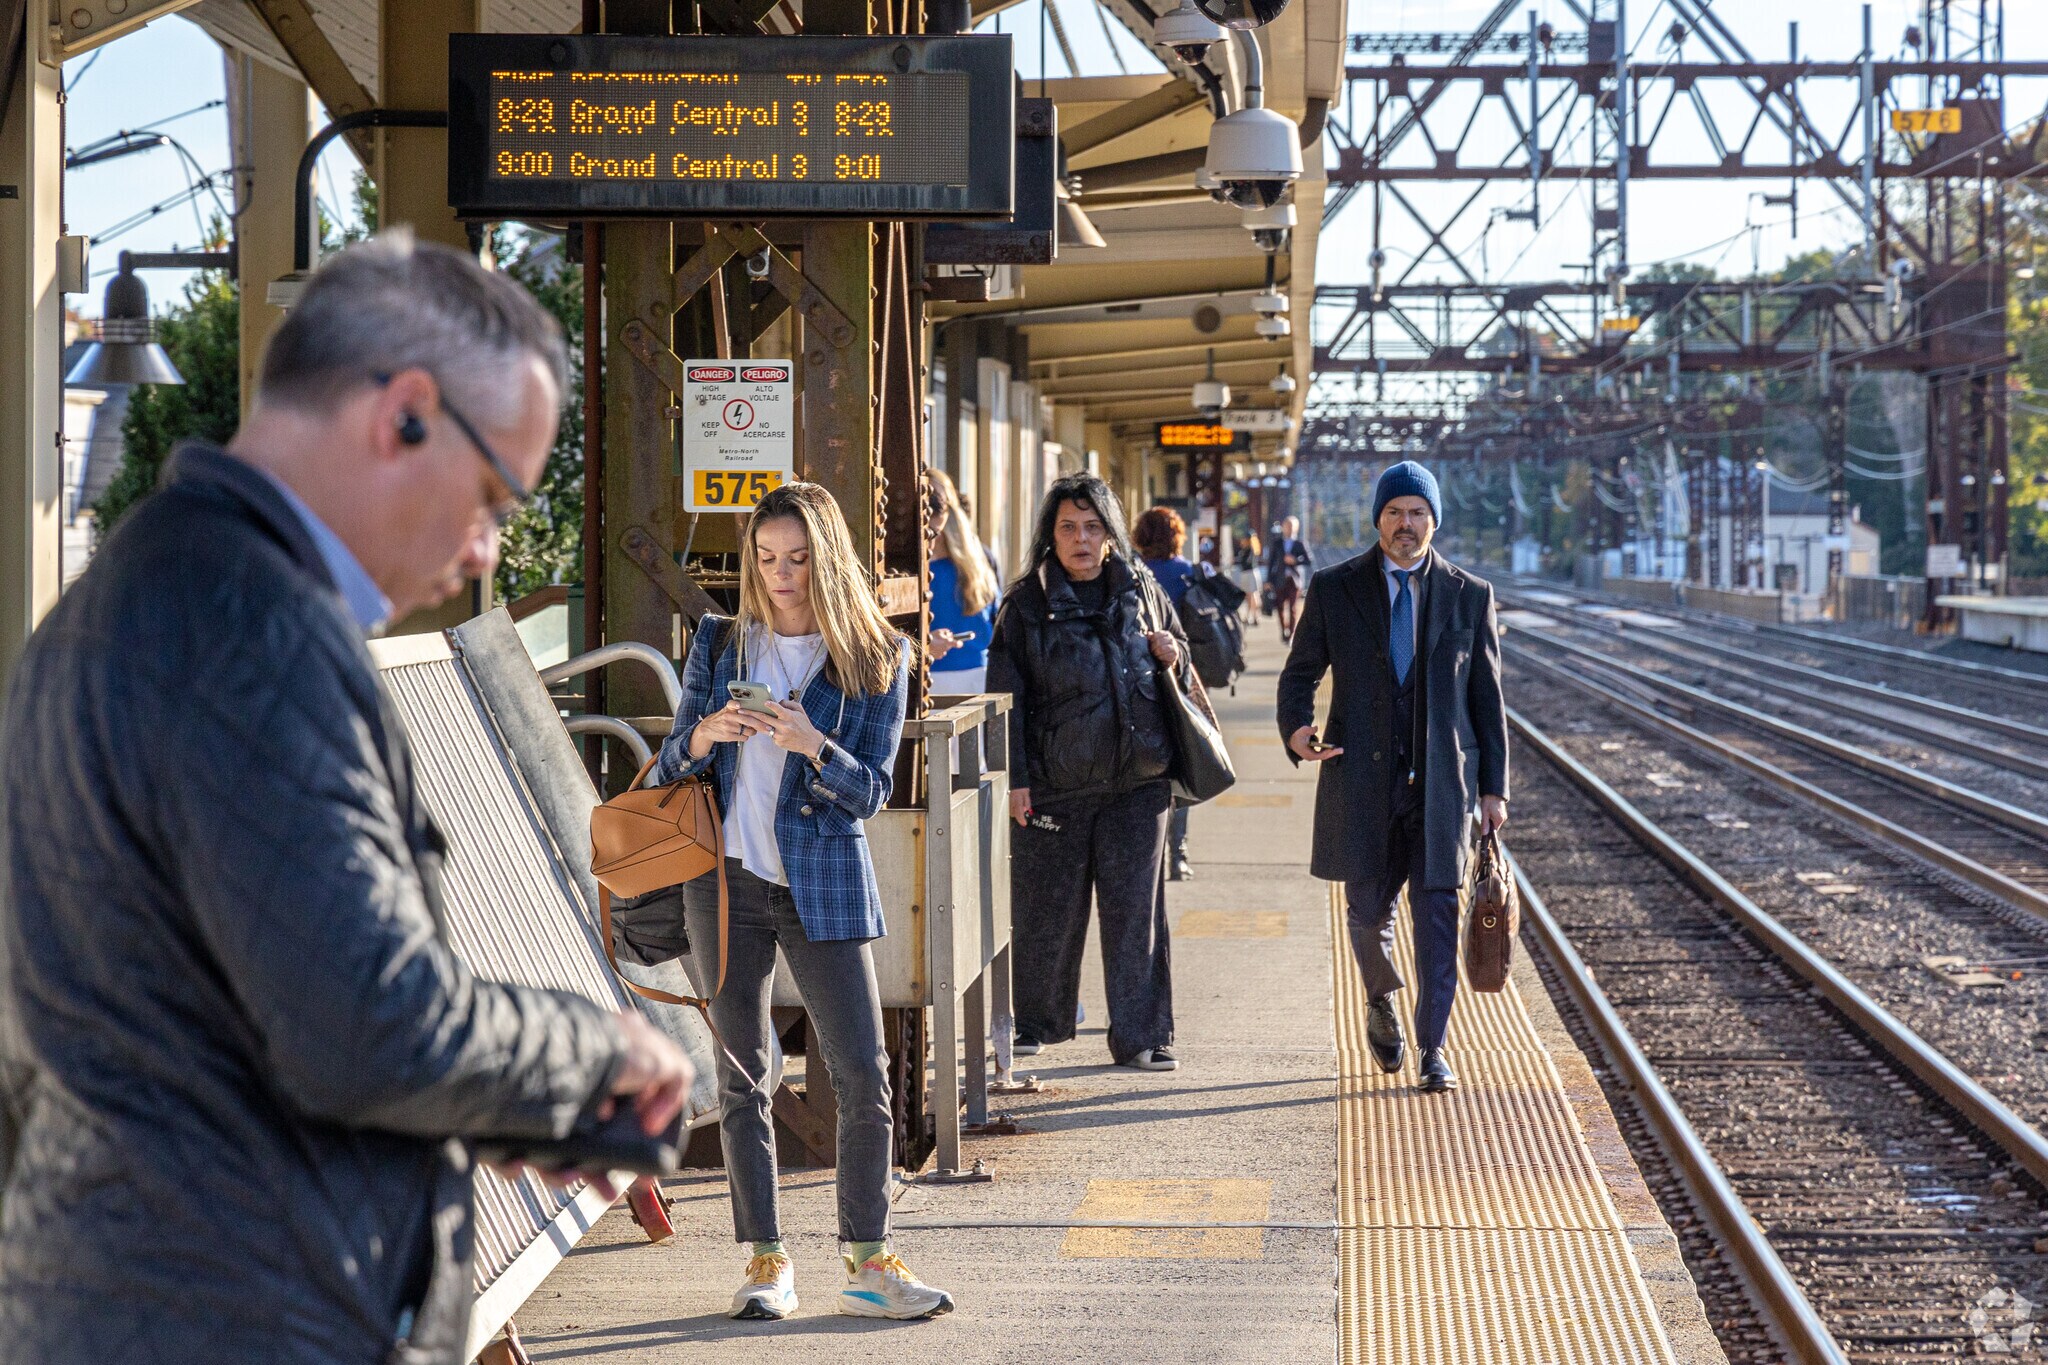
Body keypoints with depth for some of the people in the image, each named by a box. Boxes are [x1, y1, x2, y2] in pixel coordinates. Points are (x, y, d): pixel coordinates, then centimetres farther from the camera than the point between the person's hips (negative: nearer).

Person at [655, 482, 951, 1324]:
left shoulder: (877, 658, 2)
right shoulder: (719, 644, 7)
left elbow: (871, 790, -1)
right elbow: (670, 772, 10)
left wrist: (813, 748, -20)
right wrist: (703, 736, -12)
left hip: (824, 882, -1)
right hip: (728, 877, 1)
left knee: (863, 1074, -5)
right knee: (741, 1076, 4)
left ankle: (866, 1259, 4)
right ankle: (765, 1260, 11)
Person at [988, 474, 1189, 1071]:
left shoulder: (1141, 590, 8)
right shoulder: (1026, 603, 0)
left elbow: (1180, 656, 21)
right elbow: (1007, 695, 0)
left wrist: (1172, 656, -3)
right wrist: (1015, 776, -6)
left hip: (1137, 777, 2)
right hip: (1054, 780, -2)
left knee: (1135, 907, 2)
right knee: (1046, 908, 5)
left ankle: (1142, 1035, 8)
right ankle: (1034, 1022, 23)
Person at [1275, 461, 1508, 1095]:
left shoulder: (1469, 595, 4)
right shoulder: (1335, 590, 3)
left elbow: (1488, 698, 7)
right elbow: (1300, 672, 8)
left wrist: (1494, 788, 4)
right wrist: (1295, 728, -14)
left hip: (1441, 781, 0)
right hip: (1362, 779, 0)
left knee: (1438, 911, -5)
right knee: (1367, 910, 8)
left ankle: (1433, 1047, 3)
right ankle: (1381, 1002, 38)